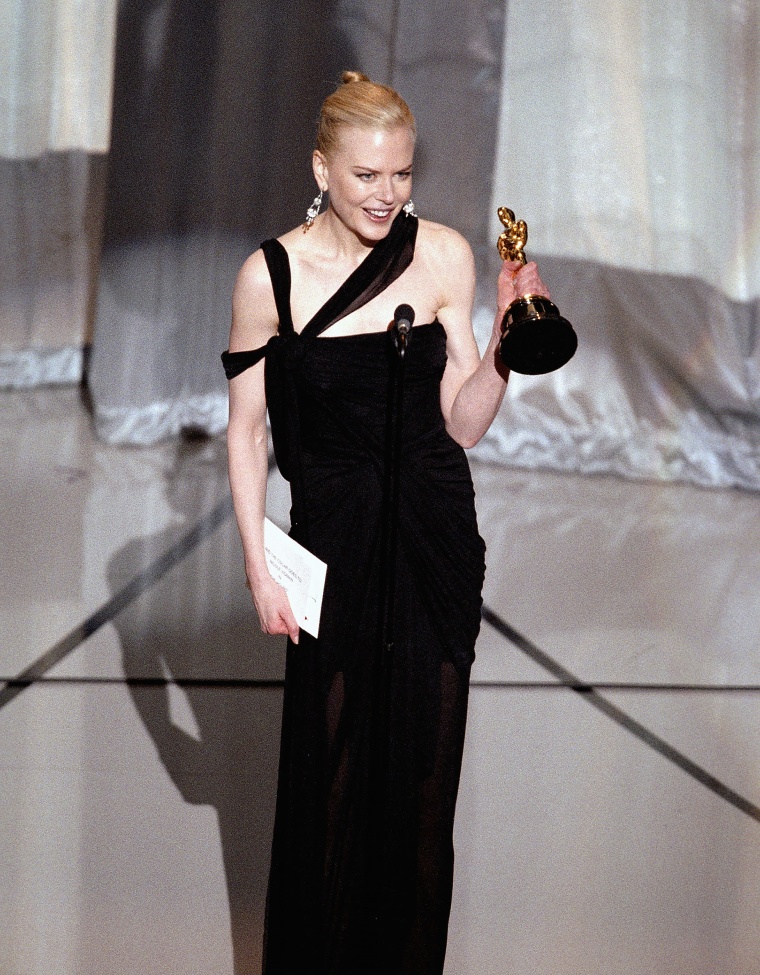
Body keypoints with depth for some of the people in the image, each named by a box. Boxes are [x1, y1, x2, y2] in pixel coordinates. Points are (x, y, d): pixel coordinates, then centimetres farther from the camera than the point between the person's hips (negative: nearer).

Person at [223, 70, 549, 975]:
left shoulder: (443, 256, -4)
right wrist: (258, 565, -5)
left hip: (435, 545, 2)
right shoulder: (271, 273, -8)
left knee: (425, 768, 9)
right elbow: (247, 429, -1)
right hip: (334, 544, -1)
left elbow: (462, 424, -1)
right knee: (330, 772, 7)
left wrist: (502, 341, -17)